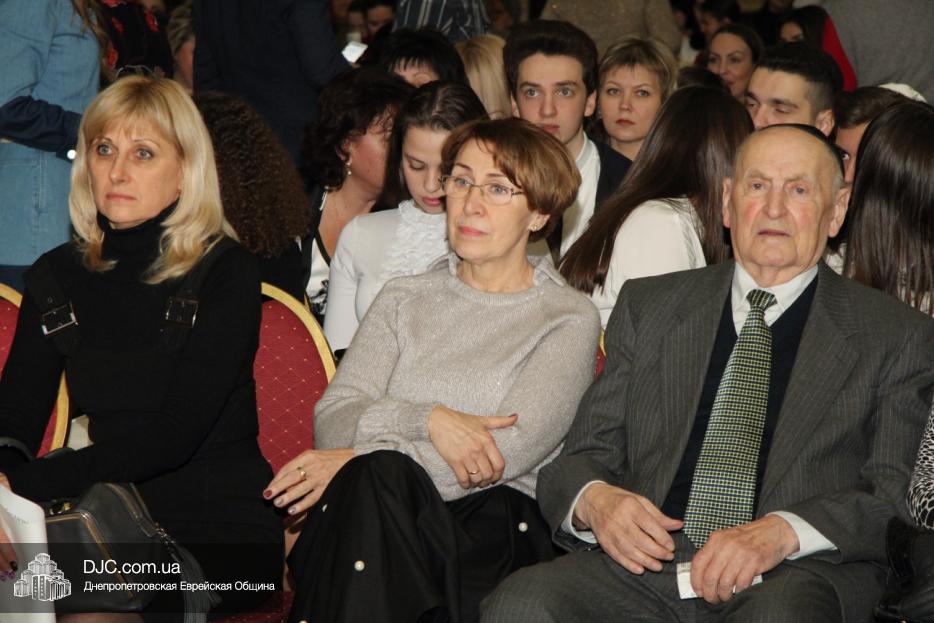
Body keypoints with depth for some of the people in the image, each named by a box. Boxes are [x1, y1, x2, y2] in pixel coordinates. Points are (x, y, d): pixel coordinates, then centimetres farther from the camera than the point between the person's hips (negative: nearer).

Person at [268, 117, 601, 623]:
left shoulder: (569, 320, 8)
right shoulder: (404, 300, 20)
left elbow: (506, 452, -8)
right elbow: (331, 418, 5)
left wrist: (358, 461, -14)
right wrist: (428, 420, -15)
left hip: (499, 529, -3)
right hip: (382, 508, 3)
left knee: (376, 475, -34)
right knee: (375, 475, -34)